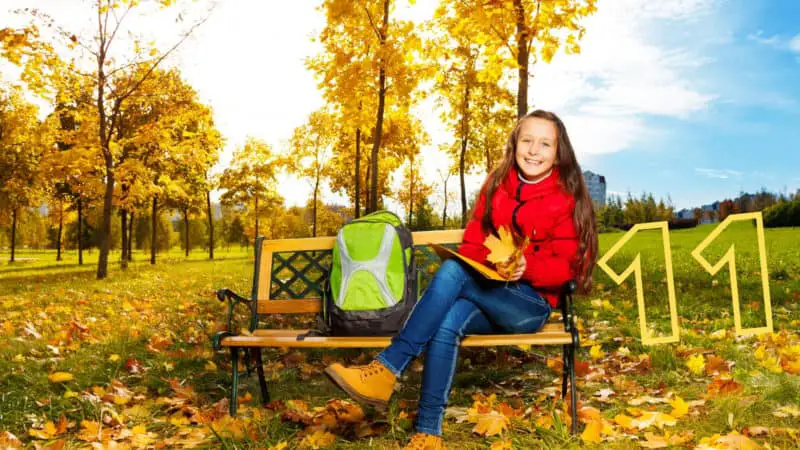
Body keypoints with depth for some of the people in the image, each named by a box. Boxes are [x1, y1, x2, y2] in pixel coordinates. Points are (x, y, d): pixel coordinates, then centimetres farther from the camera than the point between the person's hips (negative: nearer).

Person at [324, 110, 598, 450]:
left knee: (451, 271, -31)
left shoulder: (567, 198, -4)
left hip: (532, 303, -4)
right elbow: (472, 243, 7)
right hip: (489, 297, 4)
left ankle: (387, 369, -30)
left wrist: (526, 268, -27)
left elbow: (564, 266, -8)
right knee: (449, 319, -32)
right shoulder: (496, 185, 9)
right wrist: (489, 263, -16)